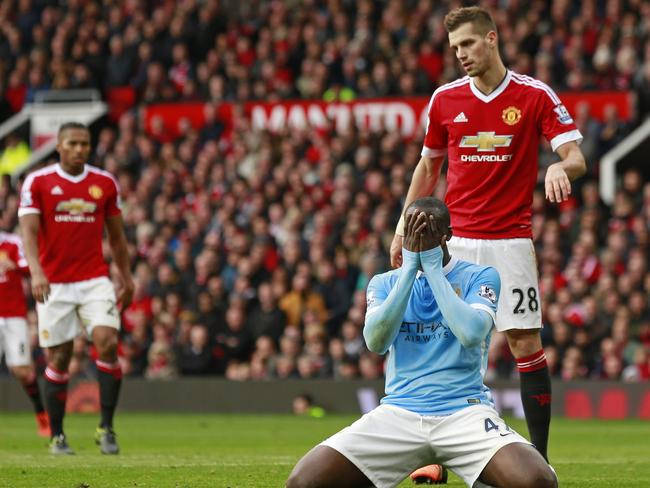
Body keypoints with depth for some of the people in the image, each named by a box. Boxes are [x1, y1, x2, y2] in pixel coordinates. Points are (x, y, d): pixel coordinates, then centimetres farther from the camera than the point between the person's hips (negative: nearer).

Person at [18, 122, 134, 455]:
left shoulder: (105, 183, 6)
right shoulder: (37, 183, -3)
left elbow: (116, 236, 15)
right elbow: (29, 231, -11)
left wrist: (126, 278, 15)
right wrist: (36, 272, -26)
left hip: (95, 281, 2)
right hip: (54, 284, -1)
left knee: (107, 342, -17)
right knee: (58, 359, 1)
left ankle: (106, 428, -8)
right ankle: (57, 436, 15)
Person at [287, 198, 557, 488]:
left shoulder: (480, 277, 5)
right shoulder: (385, 283, 13)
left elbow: (471, 334, -15)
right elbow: (376, 342, -8)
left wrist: (433, 267, -9)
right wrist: (410, 267, -9)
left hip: (465, 409, -2)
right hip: (398, 411, 2)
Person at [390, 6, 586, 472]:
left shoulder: (535, 95, -4)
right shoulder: (445, 99, 6)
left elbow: (576, 157, -8)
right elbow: (428, 166, 17)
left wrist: (561, 167, -31)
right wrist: (404, 227, 12)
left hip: (511, 238, -3)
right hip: (453, 240, 3)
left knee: (526, 344, -6)